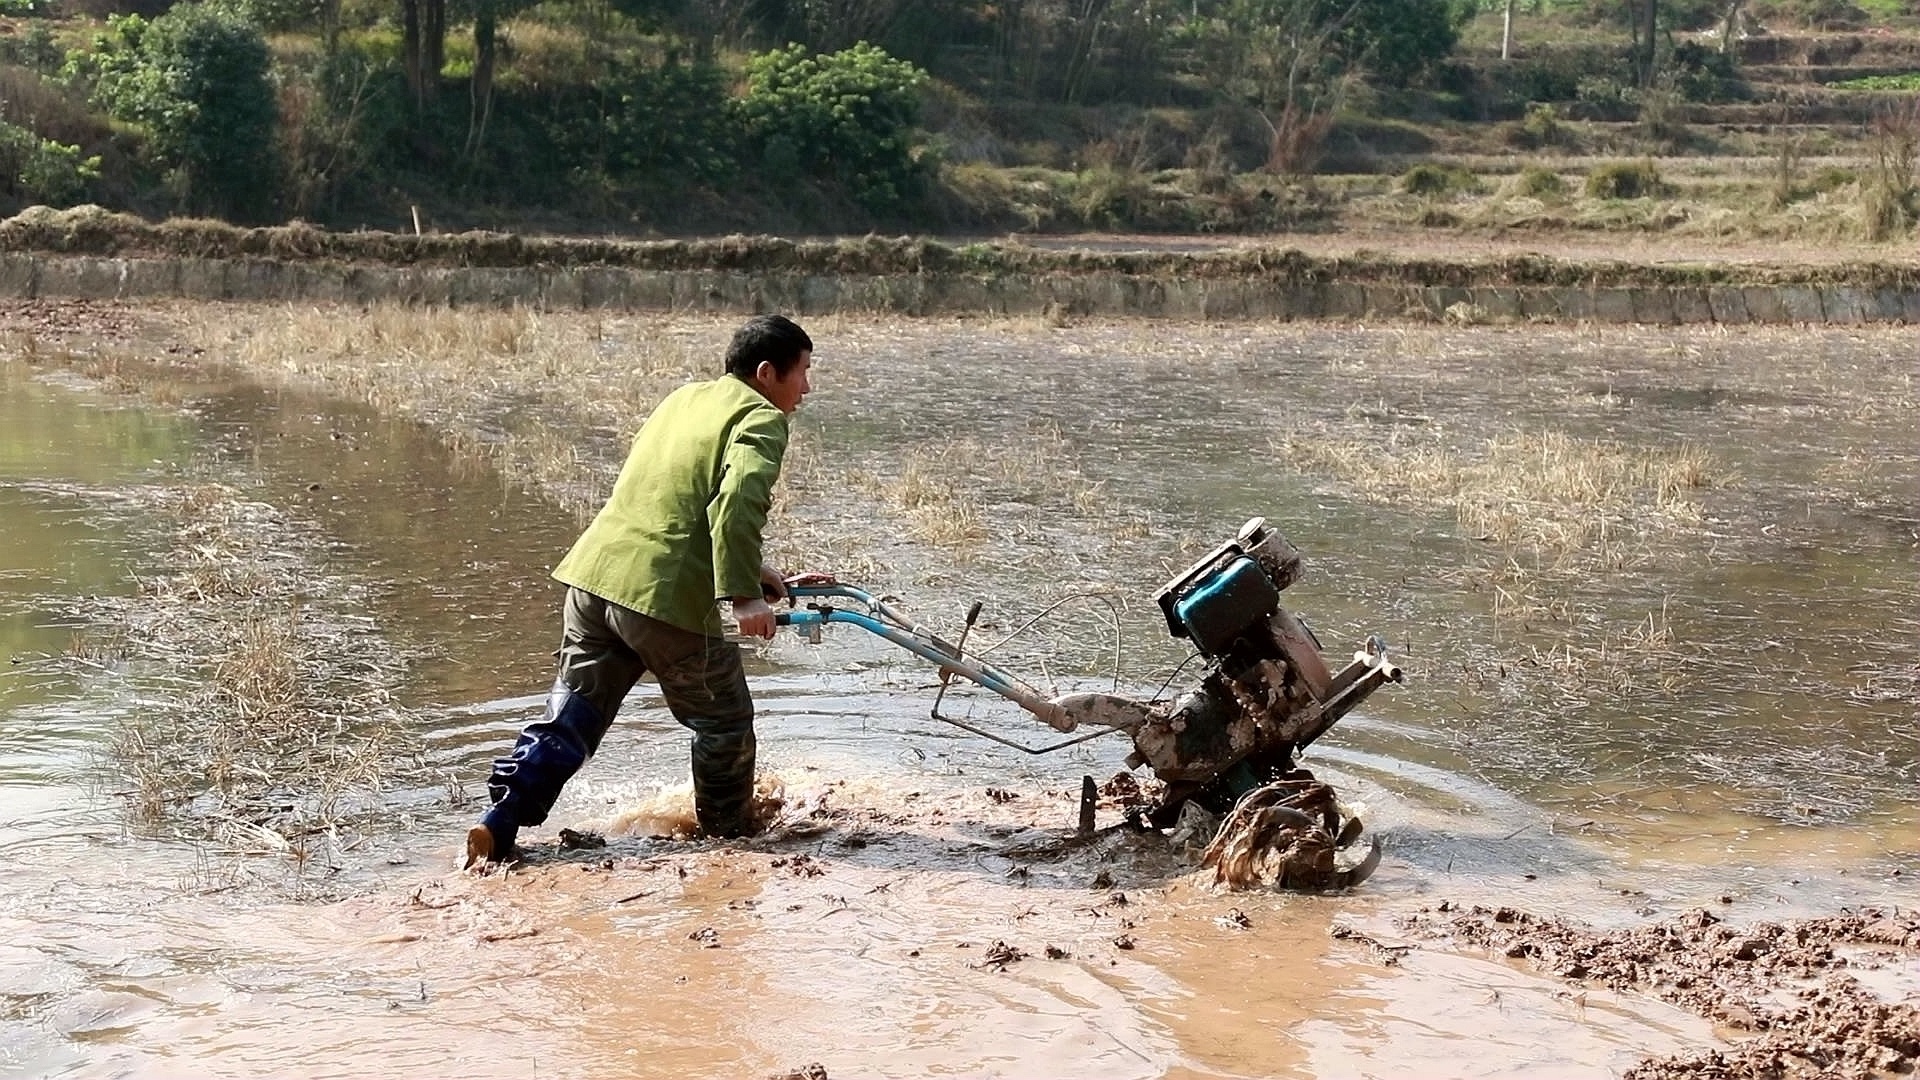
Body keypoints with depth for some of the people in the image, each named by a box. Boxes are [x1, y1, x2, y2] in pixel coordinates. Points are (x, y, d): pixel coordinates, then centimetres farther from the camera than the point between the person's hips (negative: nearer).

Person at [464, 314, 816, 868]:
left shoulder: (684, 398, 23)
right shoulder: (761, 418, -3)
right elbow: (737, 499, -21)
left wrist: (747, 565, 33)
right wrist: (743, 592, -23)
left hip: (594, 572, 7)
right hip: (666, 594, -7)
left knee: (570, 716, 12)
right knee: (724, 722, 14)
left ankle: (499, 824, 2)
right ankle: (727, 833, 27)